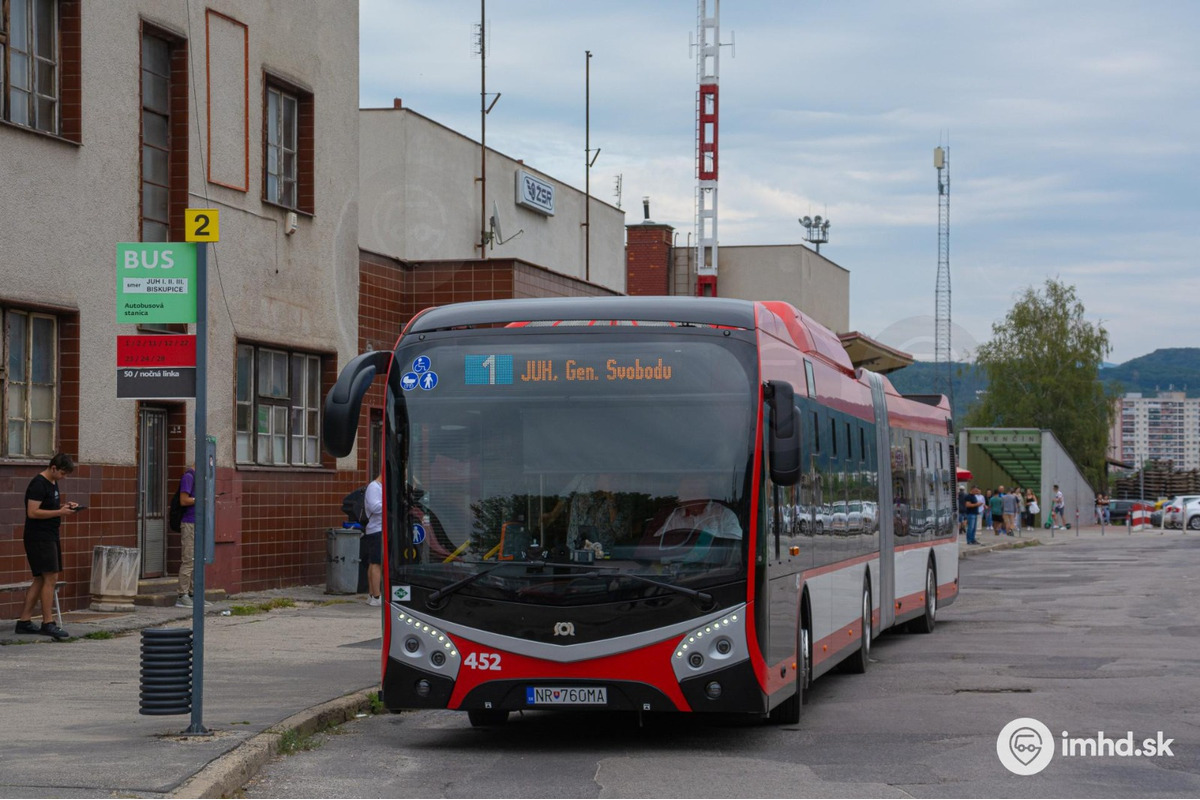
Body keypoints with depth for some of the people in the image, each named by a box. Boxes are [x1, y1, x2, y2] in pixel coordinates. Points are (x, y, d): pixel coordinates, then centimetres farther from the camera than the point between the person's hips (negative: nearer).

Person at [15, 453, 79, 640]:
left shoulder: (52, 483, 15)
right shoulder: (38, 484, -15)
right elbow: (33, 512, -21)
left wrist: (65, 506, 9)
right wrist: (60, 512, -21)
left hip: (50, 537, 10)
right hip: (39, 538, -10)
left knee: (41, 579, 11)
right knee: (51, 578, -12)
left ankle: (24, 621, 16)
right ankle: (48, 623, -10)